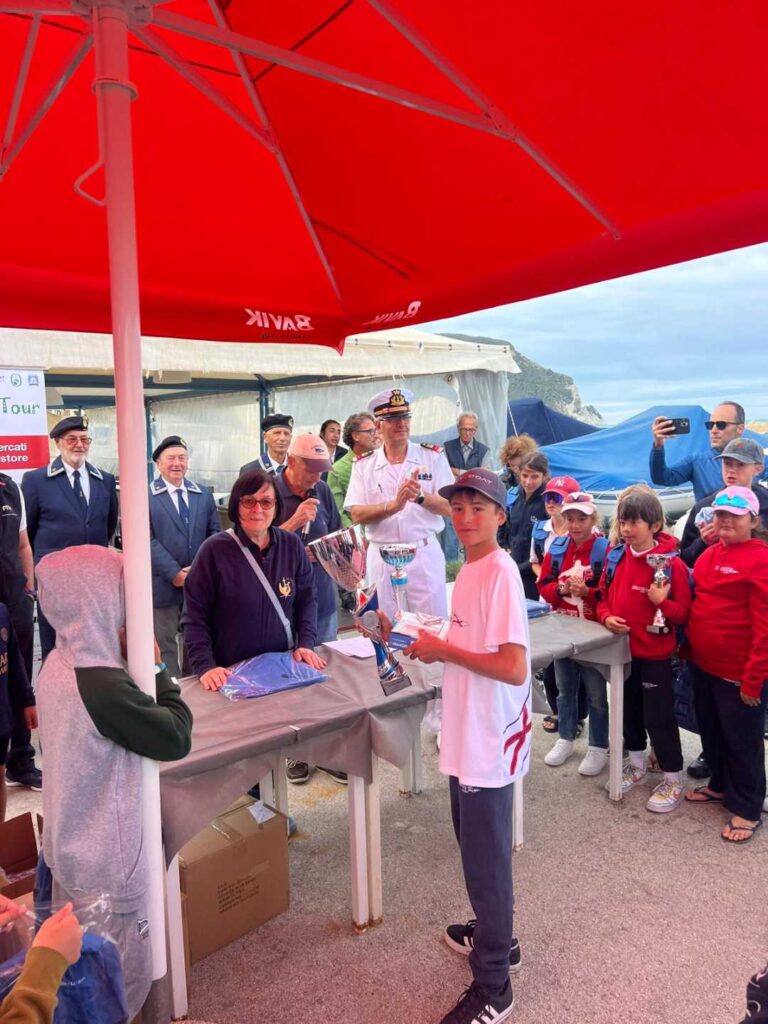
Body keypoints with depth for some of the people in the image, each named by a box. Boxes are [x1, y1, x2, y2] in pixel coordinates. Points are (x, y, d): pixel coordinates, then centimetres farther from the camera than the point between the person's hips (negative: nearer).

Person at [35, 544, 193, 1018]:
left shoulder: (57, 666, -5)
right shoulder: (102, 685, -32)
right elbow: (177, 738, -24)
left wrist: (124, 659, -7)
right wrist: (155, 668, -16)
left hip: (71, 846, 8)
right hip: (108, 859, -8)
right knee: (125, 974, 14)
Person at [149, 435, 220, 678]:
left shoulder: (204, 494, 10)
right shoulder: (145, 496, -3)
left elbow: (214, 534, 8)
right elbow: (147, 540, -10)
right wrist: (175, 572, -17)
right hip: (163, 583, -4)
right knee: (166, 646, 6)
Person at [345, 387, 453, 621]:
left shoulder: (433, 457, 2)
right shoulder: (363, 465, 4)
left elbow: (449, 507, -5)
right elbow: (356, 515, -5)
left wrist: (420, 496, -24)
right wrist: (393, 505, -21)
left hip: (424, 553, -1)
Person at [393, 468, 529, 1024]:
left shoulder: (500, 571, -22)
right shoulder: (470, 567, 6)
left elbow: (513, 666, -27)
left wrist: (444, 650, -19)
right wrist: (436, 645, 1)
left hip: (491, 738, -9)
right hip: (467, 730, 9)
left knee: (487, 854, 6)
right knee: (474, 842, 24)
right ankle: (496, 935, 47)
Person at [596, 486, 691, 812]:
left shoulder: (672, 563, -16)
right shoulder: (616, 558, 0)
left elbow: (684, 612, -12)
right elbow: (603, 596, 10)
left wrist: (662, 602, -30)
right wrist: (606, 617, -8)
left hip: (655, 653, -6)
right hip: (621, 649, 6)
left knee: (659, 717, 4)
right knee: (629, 709, 20)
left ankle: (673, 781, 22)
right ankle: (636, 764, 40)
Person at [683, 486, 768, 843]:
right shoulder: (710, 554, 7)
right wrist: (689, 649, 10)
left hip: (739, 672, -7)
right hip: (703, 664, 7)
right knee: (711, 729, 22)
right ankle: (720, 785, 43)